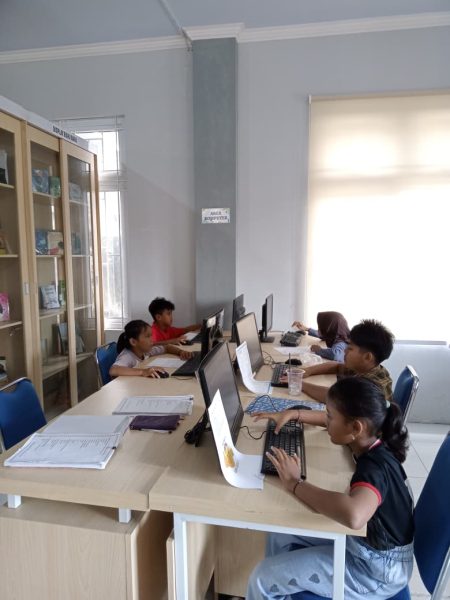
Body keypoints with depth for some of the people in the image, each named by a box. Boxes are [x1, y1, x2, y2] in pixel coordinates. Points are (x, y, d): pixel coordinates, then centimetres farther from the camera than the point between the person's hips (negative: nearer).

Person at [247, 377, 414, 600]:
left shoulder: (375, 467, -34)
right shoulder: (372, 443, -9)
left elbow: (354, 515, -57)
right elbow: (336, 420, 14)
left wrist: (294, 484, -42)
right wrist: (292, 413, 7)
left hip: (376, 567, -8)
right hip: (363, 540, 8)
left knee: (264, 578, -8)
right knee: (280, 536, 12)